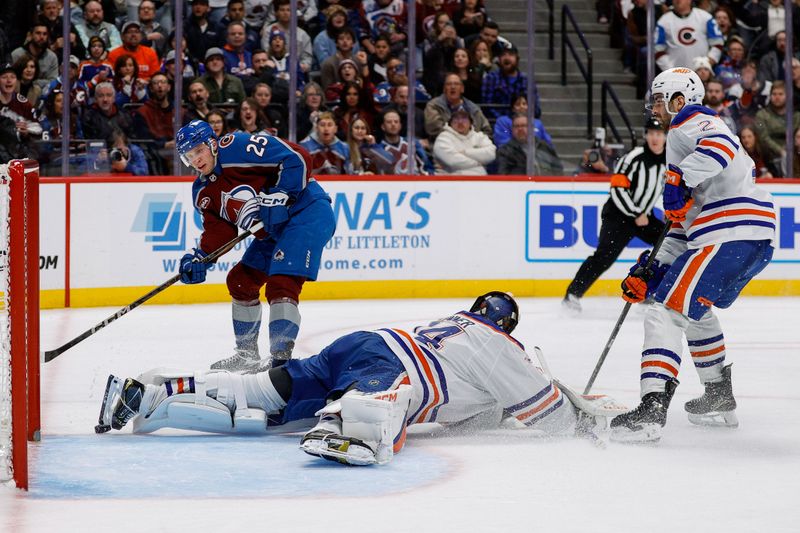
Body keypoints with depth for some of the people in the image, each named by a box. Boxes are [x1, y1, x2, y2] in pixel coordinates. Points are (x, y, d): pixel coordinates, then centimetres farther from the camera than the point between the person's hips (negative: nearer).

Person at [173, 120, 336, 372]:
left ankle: (280, 357, -23)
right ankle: (247, 353, 26)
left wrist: (278, 197, -26)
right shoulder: (203, 192, 9)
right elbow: (218, 231, 8)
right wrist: (199, 258, -8)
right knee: (240, 282, 14)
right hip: (272, 231, 10)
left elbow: (298, 159, -21)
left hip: (307, 211, -10)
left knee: (281, 285, -22)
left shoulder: (238, 147, -18)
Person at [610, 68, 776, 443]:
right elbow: (684, 223, 28)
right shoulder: (682, 137, 32)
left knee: (667, 310, -17)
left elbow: (721, 145, -26)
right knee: (695, 309, 32)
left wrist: (680, 180, -30)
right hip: (756, 242, 11)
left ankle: (652, 410, -29)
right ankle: (720, 398, 38)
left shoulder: (691, 124, 1)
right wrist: (652, 272, 21)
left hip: (729, 237, -11)